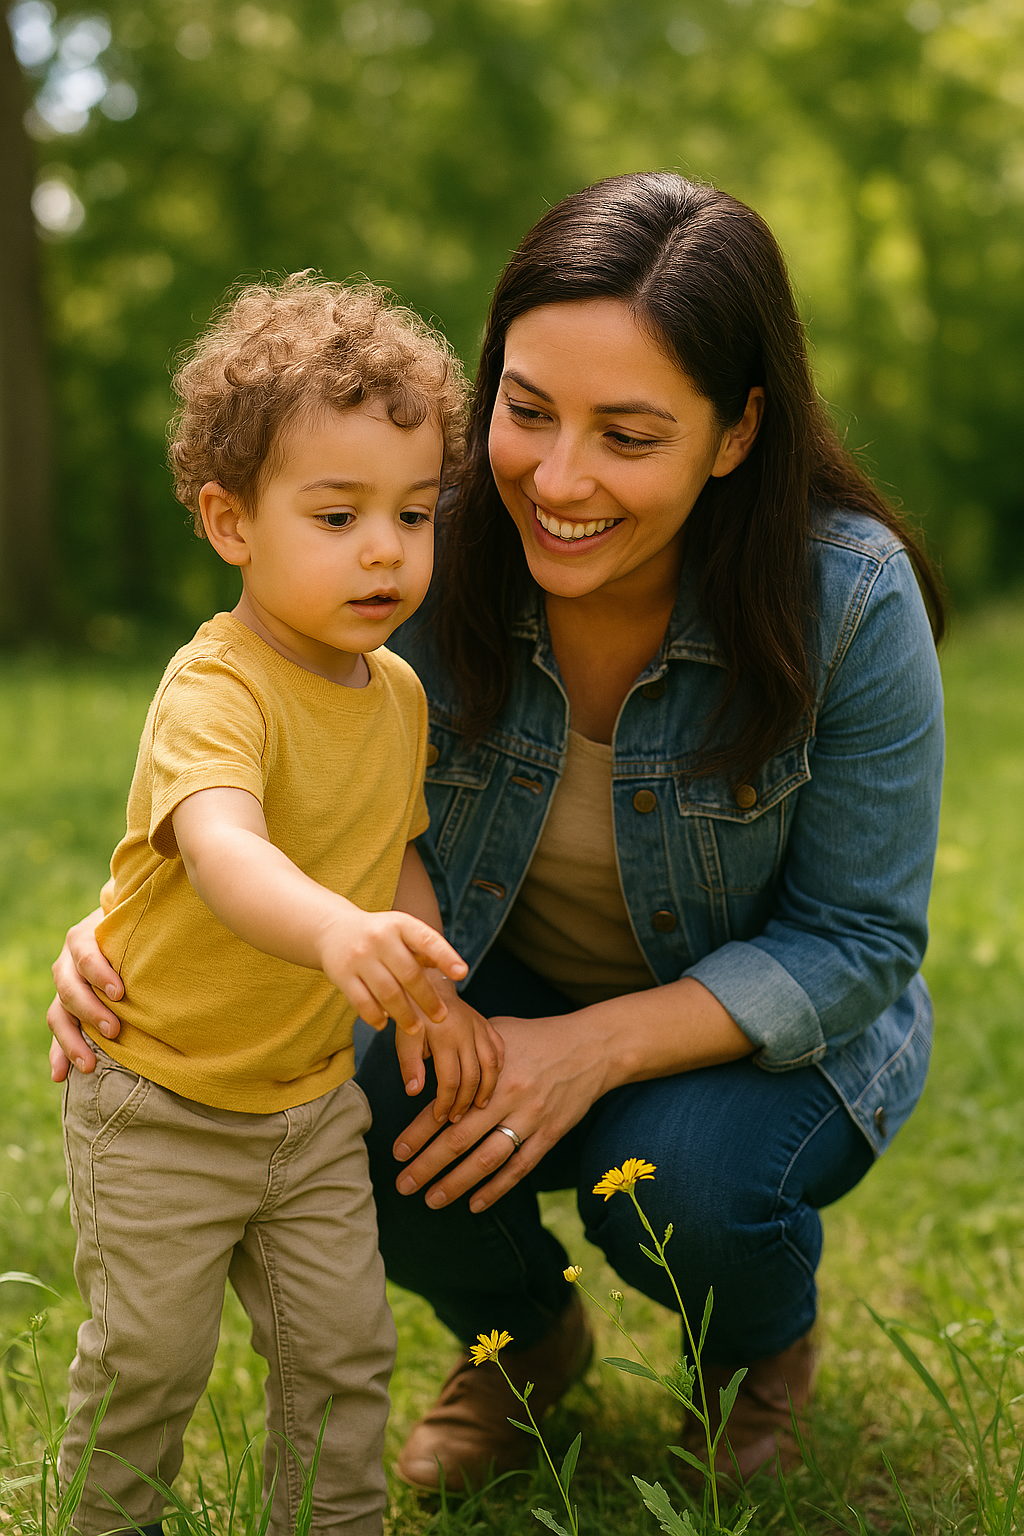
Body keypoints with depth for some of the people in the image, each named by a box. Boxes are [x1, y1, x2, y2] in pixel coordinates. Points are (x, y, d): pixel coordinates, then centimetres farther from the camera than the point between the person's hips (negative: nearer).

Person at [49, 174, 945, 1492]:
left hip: (778, 1025, -2)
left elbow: (855, 940, -19)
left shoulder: (851, 596, -27)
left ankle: (764, 1352, 9)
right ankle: (524, 1340, 10)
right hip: (499, 991, 2)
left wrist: (597, 1047, -34)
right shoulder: (430, 556, -21)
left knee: (685, 1175, -32)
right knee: (355, 1116, -26)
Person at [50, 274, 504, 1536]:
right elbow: (221, 849, -47)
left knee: (343, 1343, 10)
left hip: (312, 1098, 6)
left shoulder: (397, 693, -1)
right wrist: (335, 932, -66)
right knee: (151, 1355, 5)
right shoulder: (215, 691, -27)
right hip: (160, 1100, -6)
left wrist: (428, 987, -4)